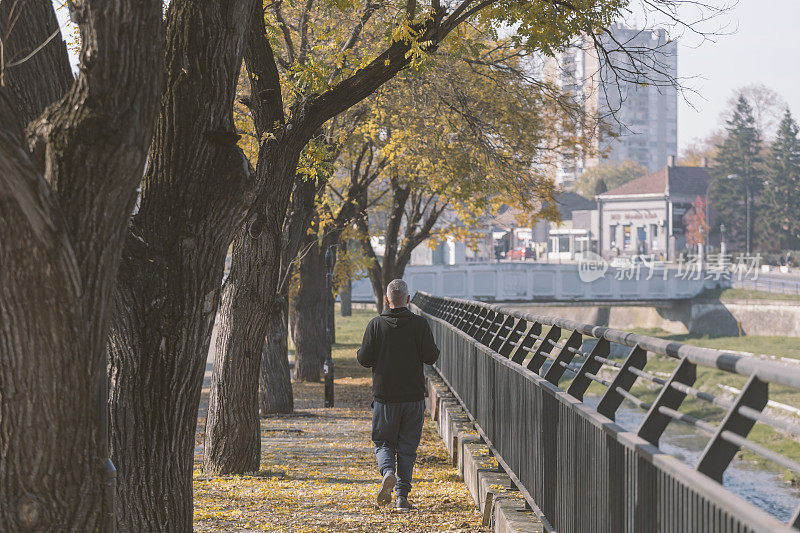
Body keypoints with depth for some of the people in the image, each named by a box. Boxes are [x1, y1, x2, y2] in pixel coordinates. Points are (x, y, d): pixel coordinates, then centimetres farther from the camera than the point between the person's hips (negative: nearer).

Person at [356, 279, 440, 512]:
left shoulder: (376, 325, -4)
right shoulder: (419, 324, -5)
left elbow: (364, 359, -6)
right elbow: (431, 357, -7)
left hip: (384, 396, 0)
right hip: (413, 395, 0)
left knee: (384, 443, 12)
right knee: (407, 447, 9)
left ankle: (388, 473, -17)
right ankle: (402, 496, 5)